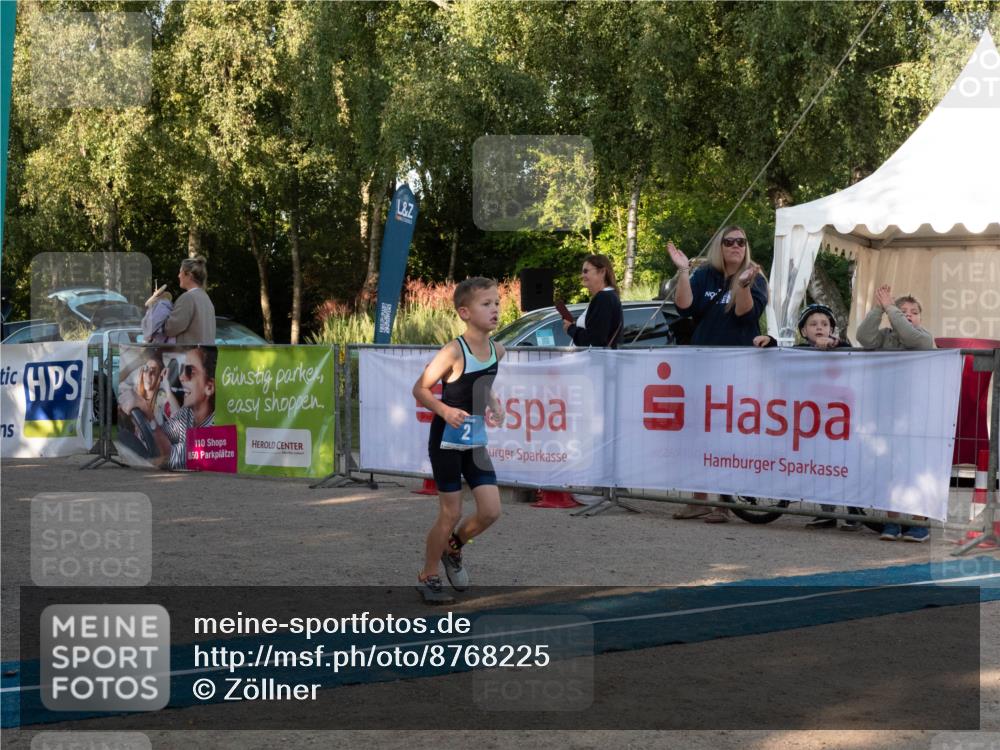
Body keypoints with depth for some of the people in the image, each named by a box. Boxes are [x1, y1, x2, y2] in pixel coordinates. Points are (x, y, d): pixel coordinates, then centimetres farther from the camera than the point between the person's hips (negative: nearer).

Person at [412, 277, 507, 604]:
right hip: (446, 440, -6)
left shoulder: (497, 350, -1)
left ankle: (453, 546, 29)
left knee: (491, 511, 0)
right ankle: (427, 577, 19)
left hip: (474, 440, 6)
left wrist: (493, 405, 0)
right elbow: (419, 389, -13)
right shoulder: (453, 352, -20)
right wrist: (445, 410, -27)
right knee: (451, 514, -1)